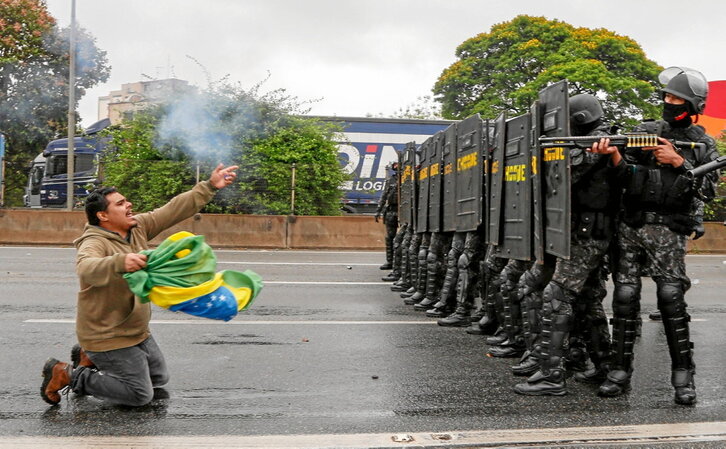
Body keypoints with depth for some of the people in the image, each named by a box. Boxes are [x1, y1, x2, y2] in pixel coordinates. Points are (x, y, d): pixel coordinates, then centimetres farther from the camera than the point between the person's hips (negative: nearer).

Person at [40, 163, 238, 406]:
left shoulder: (138, 227, -1)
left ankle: (90, 359, 28)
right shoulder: (94, 243, -24)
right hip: (108, 337, -9)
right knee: (140, 395, -4)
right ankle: (69, 375, 7)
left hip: (137, 332, 9)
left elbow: (174, 210, -1)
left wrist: (210, 186, -7)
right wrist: (120, 263, -64)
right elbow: (86, 268, -46)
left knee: (159, 379, 23)